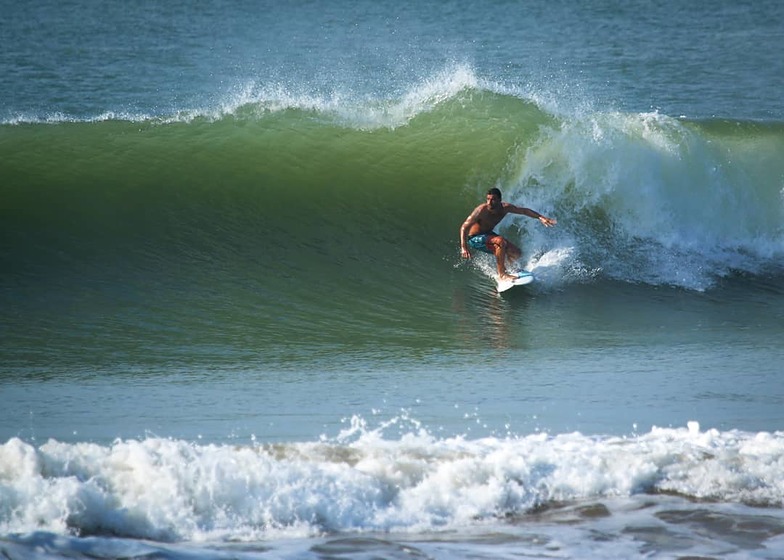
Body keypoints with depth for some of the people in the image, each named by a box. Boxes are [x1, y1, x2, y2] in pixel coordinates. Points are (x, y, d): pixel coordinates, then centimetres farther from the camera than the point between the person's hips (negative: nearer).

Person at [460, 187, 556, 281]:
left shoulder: (505, 208, -13)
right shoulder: (482, 210, -30)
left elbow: (524, 211, 1)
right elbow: (464, 227, -31)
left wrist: (540, 217, -6)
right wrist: (464, 248, -41)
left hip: (488, 234, 7)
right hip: (474, 238, -7)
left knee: (516, 253, 3)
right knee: (500, 241, -33)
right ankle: (501, 274, -22)